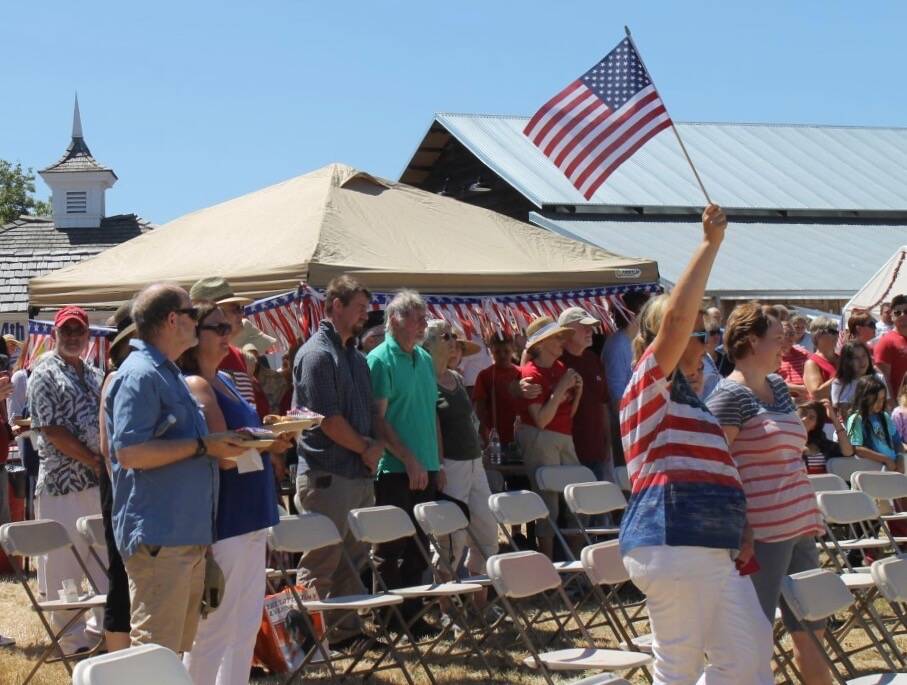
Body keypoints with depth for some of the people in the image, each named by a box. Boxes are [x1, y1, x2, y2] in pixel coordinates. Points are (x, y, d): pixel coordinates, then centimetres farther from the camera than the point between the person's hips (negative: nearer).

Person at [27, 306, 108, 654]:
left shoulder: (96, 375, 15)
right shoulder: (45, 375, -5)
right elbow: (51, 430, -12)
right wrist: (94, 461, -14)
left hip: (102, 480, 6)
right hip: (63, 482, -6)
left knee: (107, 559, 9)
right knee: (63, 563, 0)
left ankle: (102, 628, 21)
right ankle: (74, 638, 9)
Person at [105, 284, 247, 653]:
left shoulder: (168, 373, 19)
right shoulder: (139, 376, -14)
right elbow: (130, 453, -23)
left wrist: (220, 443, 14)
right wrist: (204, 446, -18)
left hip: (187, 533, 10)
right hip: (157, 536, -10)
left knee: (180, 646, 15)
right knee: (156, 652, -9)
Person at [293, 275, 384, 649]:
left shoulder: (355, 356, 17)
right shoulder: (317, 354, -12)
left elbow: (370, 411, 19)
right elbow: (328, 419, -17)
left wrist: (376, 446, 0)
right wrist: (366, 449, -7)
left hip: (360, 474, 9)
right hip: (327, 475, -9)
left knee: (353, 558, 13)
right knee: (321, 564, -4)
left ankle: (348, 628, 21)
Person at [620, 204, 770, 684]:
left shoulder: (687, 398, 25)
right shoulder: (651, 383, -2)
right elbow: (677, 314, -20)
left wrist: (736, 535, 18)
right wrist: (710, 244, -18)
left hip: (713, 549, 10)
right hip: (671, 542, -10)